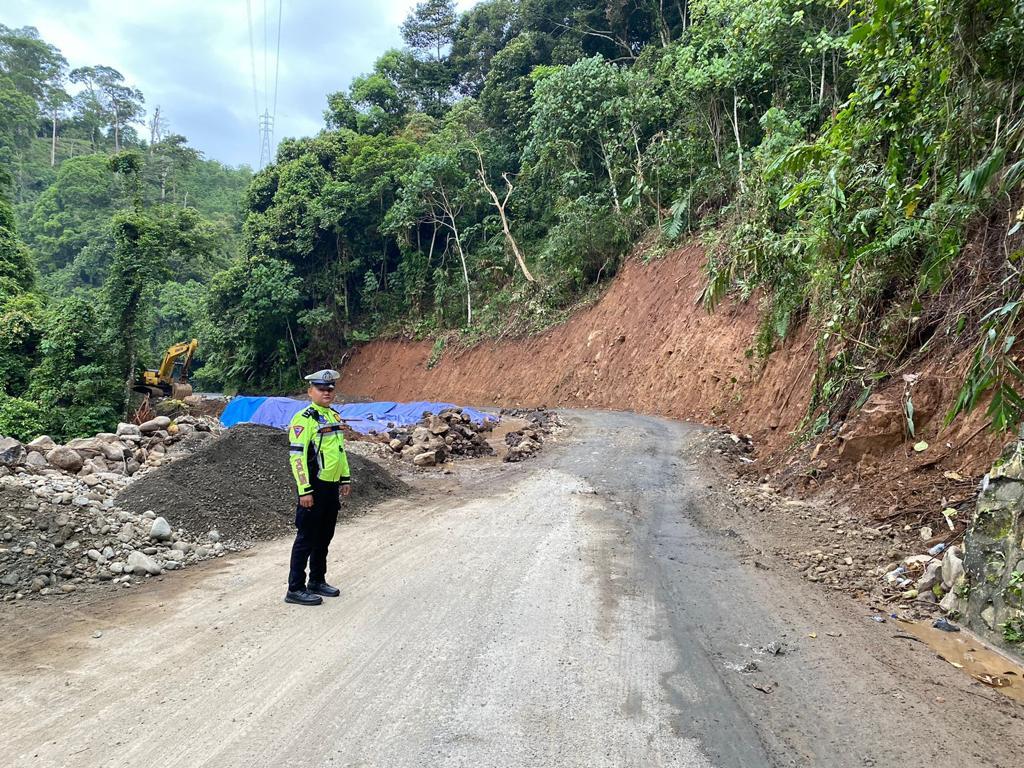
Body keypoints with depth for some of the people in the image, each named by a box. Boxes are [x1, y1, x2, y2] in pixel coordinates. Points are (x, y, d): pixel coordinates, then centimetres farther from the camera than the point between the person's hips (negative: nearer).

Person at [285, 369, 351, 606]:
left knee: (324, 537, 15)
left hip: (332, 487, 8)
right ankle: (295, 589, 6)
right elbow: (297, 456, -18)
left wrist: (345, 478, 19)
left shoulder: (334, 416, 14)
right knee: (306, 538, -2)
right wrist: (305, 490, -21)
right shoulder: (304, 419, -13)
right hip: (314, 488, -8)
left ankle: (317, 581, 28)